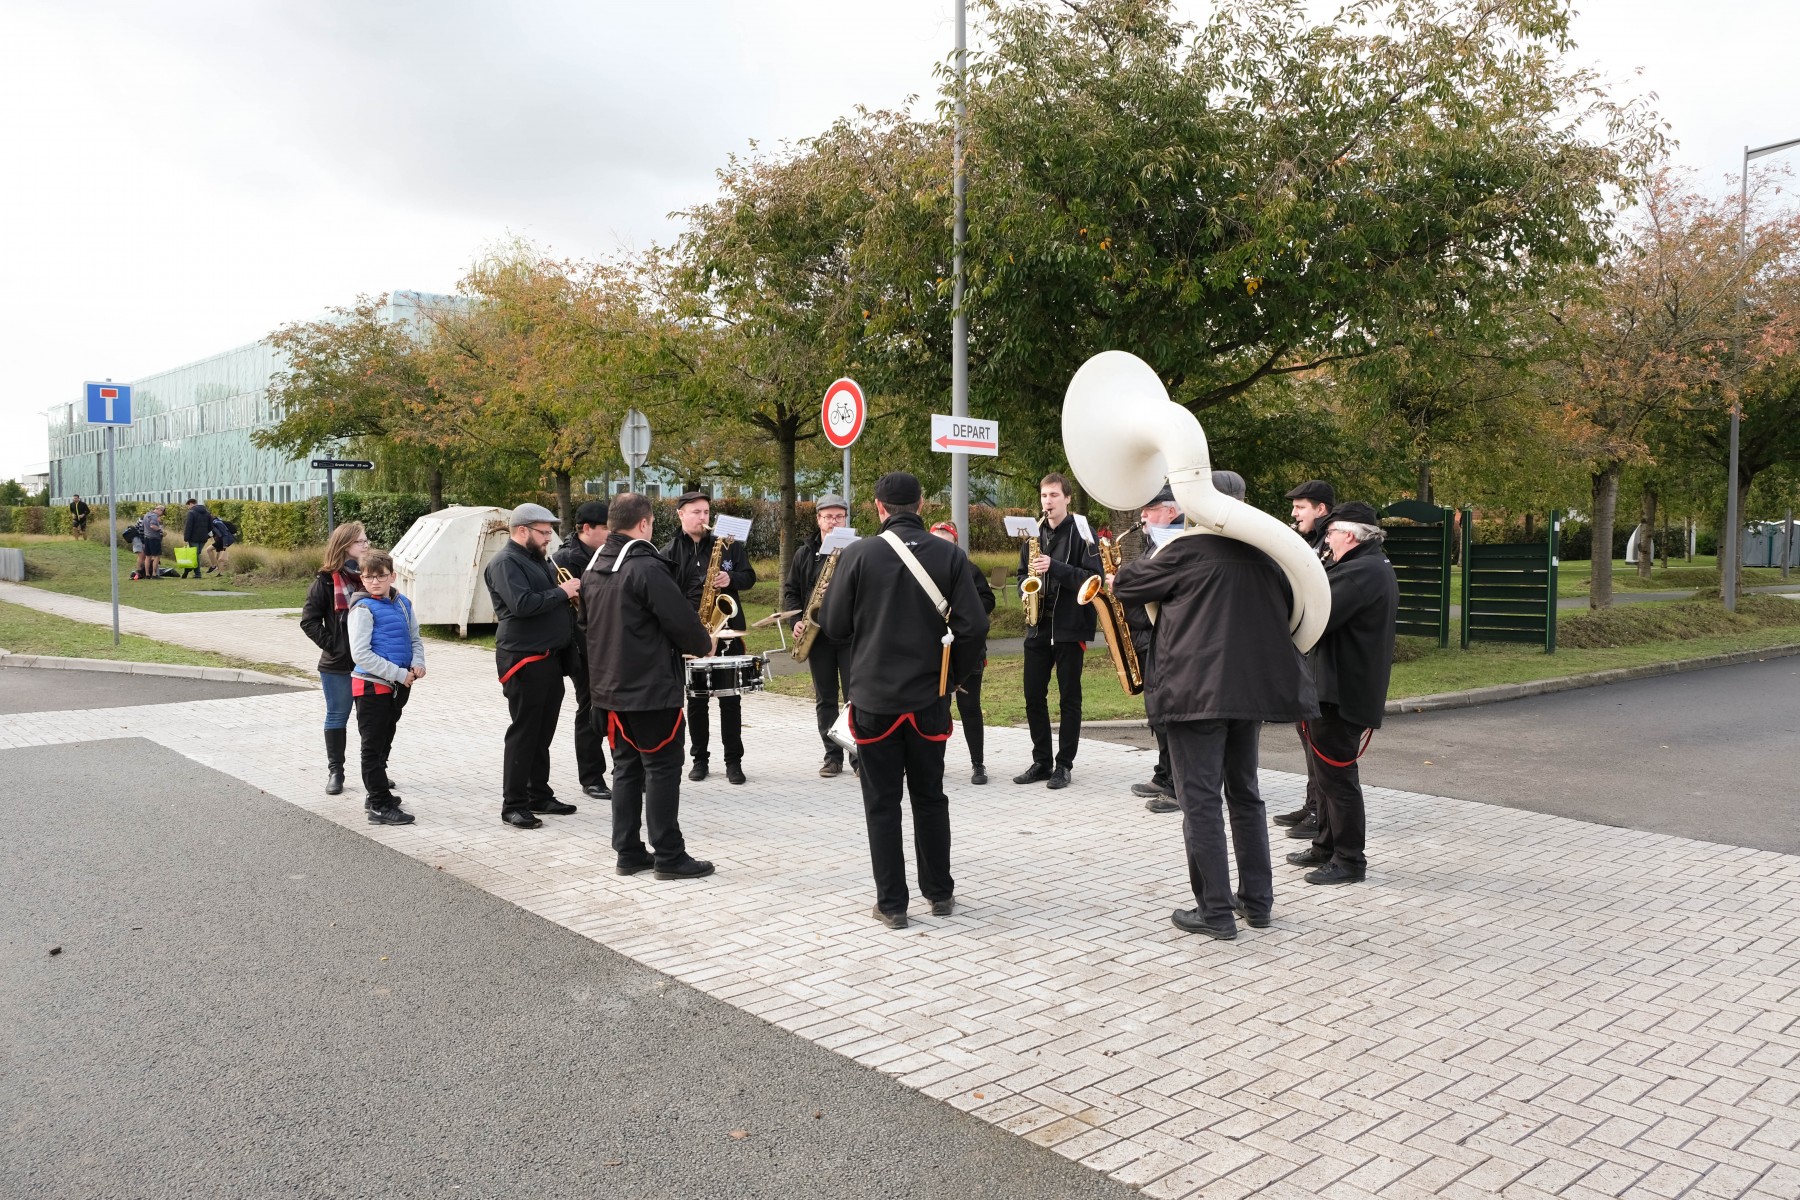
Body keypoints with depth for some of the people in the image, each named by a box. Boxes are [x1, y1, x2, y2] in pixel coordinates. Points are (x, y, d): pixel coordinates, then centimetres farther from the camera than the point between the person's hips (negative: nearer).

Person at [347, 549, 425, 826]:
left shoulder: (403, 604, 6)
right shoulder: (363, 608, -13)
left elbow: (415, 638, 15)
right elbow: (360, 653, -18)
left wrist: (418, 663, -6)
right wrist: (400, 673, -20)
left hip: (398, 686, 7)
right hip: (372, 686, -7)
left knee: (384, 741, 19)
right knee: (373, 746, 0)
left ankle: (377, 791, 33)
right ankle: (381, 806, 3)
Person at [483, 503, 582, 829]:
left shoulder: (538, 559, 17)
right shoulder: (505, 562, -11)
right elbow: (522, 604, -25)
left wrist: (571, 591, 6)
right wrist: (562, 592, -17)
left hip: (551, 656, 9)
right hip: (524, 659, -9)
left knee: (544, 731, 14)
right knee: (524, 732, -4)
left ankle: (540, 795, 23)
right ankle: (513, 805, 4)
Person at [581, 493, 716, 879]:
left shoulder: (592, 570, 9)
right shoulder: (647, 568, -18)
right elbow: (681, 620, -18)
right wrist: (704, 643, 1)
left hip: (610, 686, 8)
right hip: (652, 687, -8)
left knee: (626, 767, 13)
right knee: (662, 769, -1)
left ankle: (628, 853, 18)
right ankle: (669, 857, 3)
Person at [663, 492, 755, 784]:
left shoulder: (727, 544, 5)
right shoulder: (669, 553, 2)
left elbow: (749, 576, 8)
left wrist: (731, 578, -14)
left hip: (727, 629, 0)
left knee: (730, 697, 2)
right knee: (696, 698, 8)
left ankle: (733, 760, 10)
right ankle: (699, 758, 19)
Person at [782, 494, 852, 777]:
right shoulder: (805, 553, 10)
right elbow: (790, 590, 12)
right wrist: (797, 620, -3)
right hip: (817, 635, 3)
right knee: (825, 699, 8)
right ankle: (833, 756, 16)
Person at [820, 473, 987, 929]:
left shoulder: (859, 554, -8)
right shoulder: (949, 555, -4)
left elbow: (835, 627, -4)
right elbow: (974, 626, -8)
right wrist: (953, 677, 6)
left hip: (874, 697, -2)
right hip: (929, 698, 2)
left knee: (882, 802, 7)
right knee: (929, 796, 17)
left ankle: (891, 903, 11)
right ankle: (940, 892, 25)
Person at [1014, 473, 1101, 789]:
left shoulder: (1081, 534, -5)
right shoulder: (1034, 534, 12)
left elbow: (1092, 576, -13)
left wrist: (1055, 567, -23)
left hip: (1070, 627, -5)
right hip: (1037, 626, 5)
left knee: (1069, 698, 2)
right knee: (1033, 696, 6)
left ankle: (1064, 764, 10)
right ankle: (1041, 761, 17)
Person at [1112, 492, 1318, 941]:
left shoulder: (1187, 551, -9)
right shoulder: (1263, 554, 8)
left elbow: (1129, 584, 2)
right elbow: (1287, 610, 17)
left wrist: (1119, 575, 23)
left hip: (1197, 691, -7)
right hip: (1253, 686, 7)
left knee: (1200, 801, -1)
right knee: (1244, 793, 18)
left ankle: (1215, 912, 2)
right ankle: (1257, 901, 25)